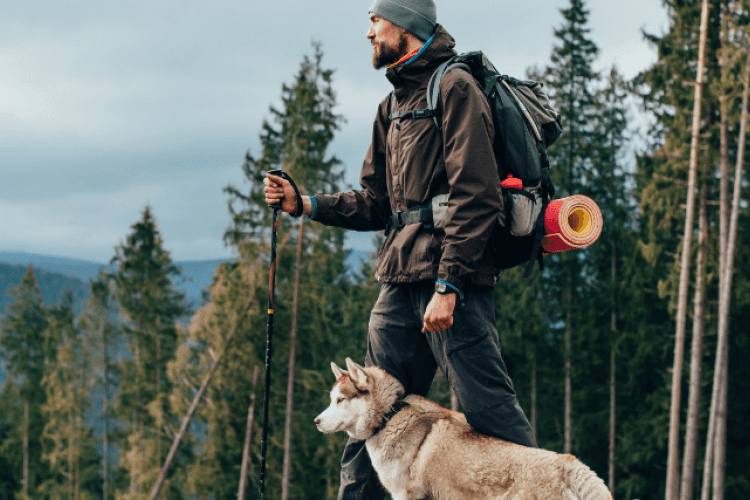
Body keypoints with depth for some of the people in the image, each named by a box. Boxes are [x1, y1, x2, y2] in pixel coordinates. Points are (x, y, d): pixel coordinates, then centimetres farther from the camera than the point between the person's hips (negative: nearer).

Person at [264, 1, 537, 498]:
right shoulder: (394, 105, 21)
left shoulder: (455, 88, -6)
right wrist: (305, 203, 12)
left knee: (491, 416, -10)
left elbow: (476, 198, -15)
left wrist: (448, 285, -21)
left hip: (452, 284, -9)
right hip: (400, 286, 9)